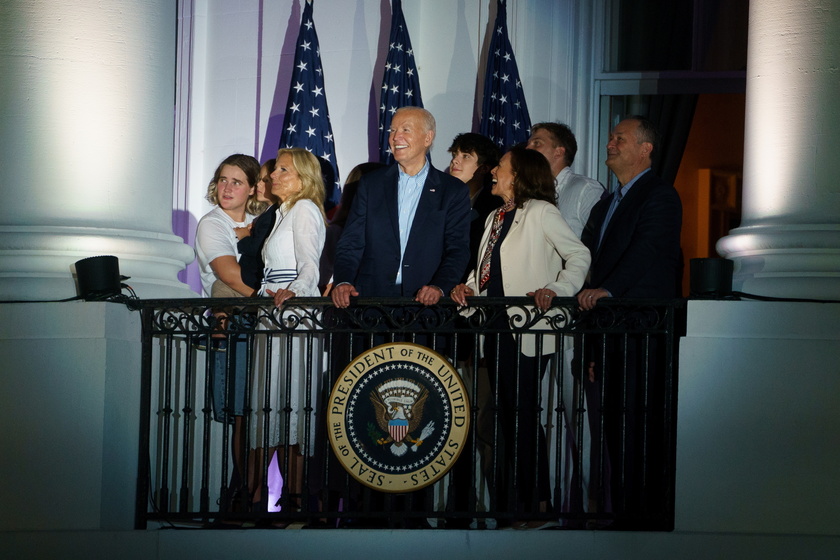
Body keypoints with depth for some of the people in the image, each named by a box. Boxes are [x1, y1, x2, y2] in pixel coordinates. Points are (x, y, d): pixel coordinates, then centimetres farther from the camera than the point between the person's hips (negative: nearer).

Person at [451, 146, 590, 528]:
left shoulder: (541, 213, -5)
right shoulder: (495, 218, 20)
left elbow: (579, 256, -10)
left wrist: (556, 289, -22)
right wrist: (468, 286, 1)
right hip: (496, 328, 8)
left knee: (523, 414, -8)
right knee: (506, 414, 10)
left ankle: (536, 504, -2)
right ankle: (508, 501, 15)